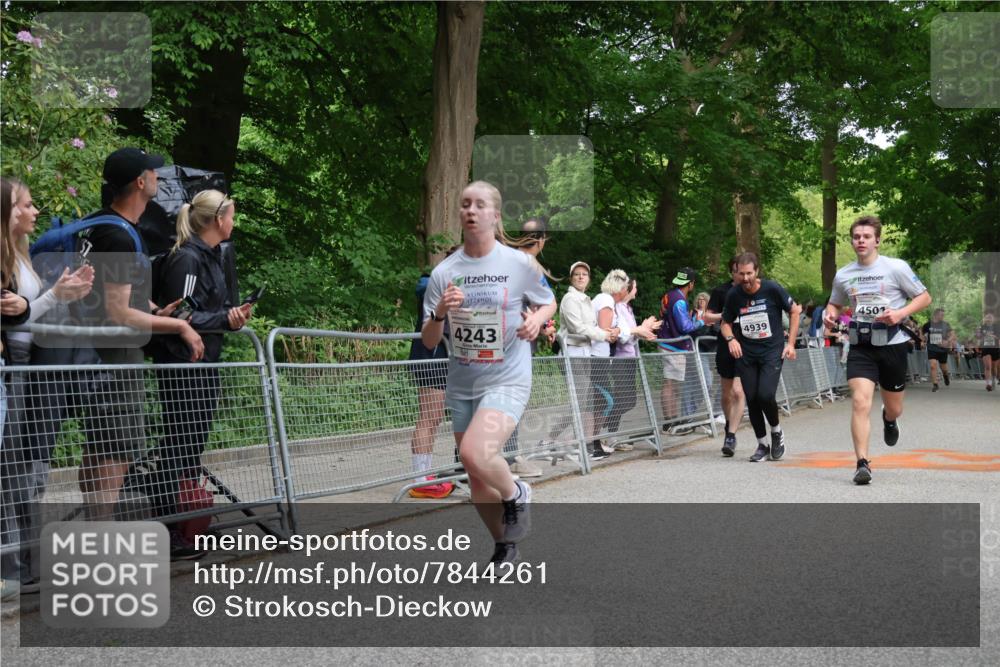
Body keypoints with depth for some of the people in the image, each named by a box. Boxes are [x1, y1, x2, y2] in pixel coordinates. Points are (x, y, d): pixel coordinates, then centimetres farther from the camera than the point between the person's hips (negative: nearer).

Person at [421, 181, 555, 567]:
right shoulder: (443, 273, 0)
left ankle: (516, 494, 2)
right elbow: (428, 342, 2)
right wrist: (440, 313, -19)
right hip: (462, 386, 4)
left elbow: (549, 302, 12)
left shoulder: (520, 264, -6)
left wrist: (538, 318, -11)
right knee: (478, 482, 10)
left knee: (475, 453, -29)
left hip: (507, 379, -4)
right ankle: (505, 545, 35)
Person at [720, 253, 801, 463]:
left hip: (772, 351, -3)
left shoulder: (772, 289, -9)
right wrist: (730, 338, -10)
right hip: (746, 354, 3)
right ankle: (762, 444, 20)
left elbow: (794, 311, 3)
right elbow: (726, 322, 12)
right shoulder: (733, 295, -1)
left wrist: (790, 343, -2)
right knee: (751, 399, 2)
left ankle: (776, 431, 12)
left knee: (765, 395, -18)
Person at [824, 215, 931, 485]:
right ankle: (862, 464, -15)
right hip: (861, 346, 1)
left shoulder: (896, 268, -6)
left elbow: (924, 297, 0)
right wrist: (830, 313, -3)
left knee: (894, 409, 14)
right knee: (860, 402, -18)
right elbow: (835, 303, 21)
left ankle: (889, 420, 52)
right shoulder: (843, 275, 4)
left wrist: (901, 313, -18)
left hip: (892, 344, -1)